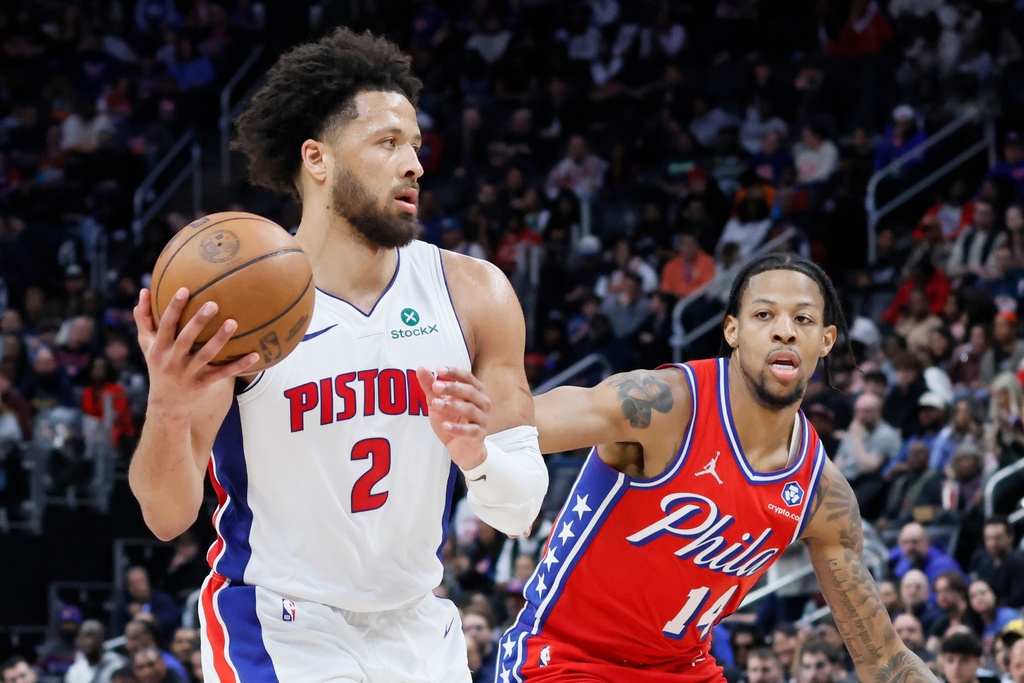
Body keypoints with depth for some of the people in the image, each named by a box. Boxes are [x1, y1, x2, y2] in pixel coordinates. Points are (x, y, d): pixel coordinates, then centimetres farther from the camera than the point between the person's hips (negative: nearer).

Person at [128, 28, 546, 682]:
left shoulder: (474, 295, -4)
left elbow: (522, 510, -3)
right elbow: (168, 517, -15)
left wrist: (476, 455, -24)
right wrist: (168, 415, -34)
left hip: (418, 629, 4)